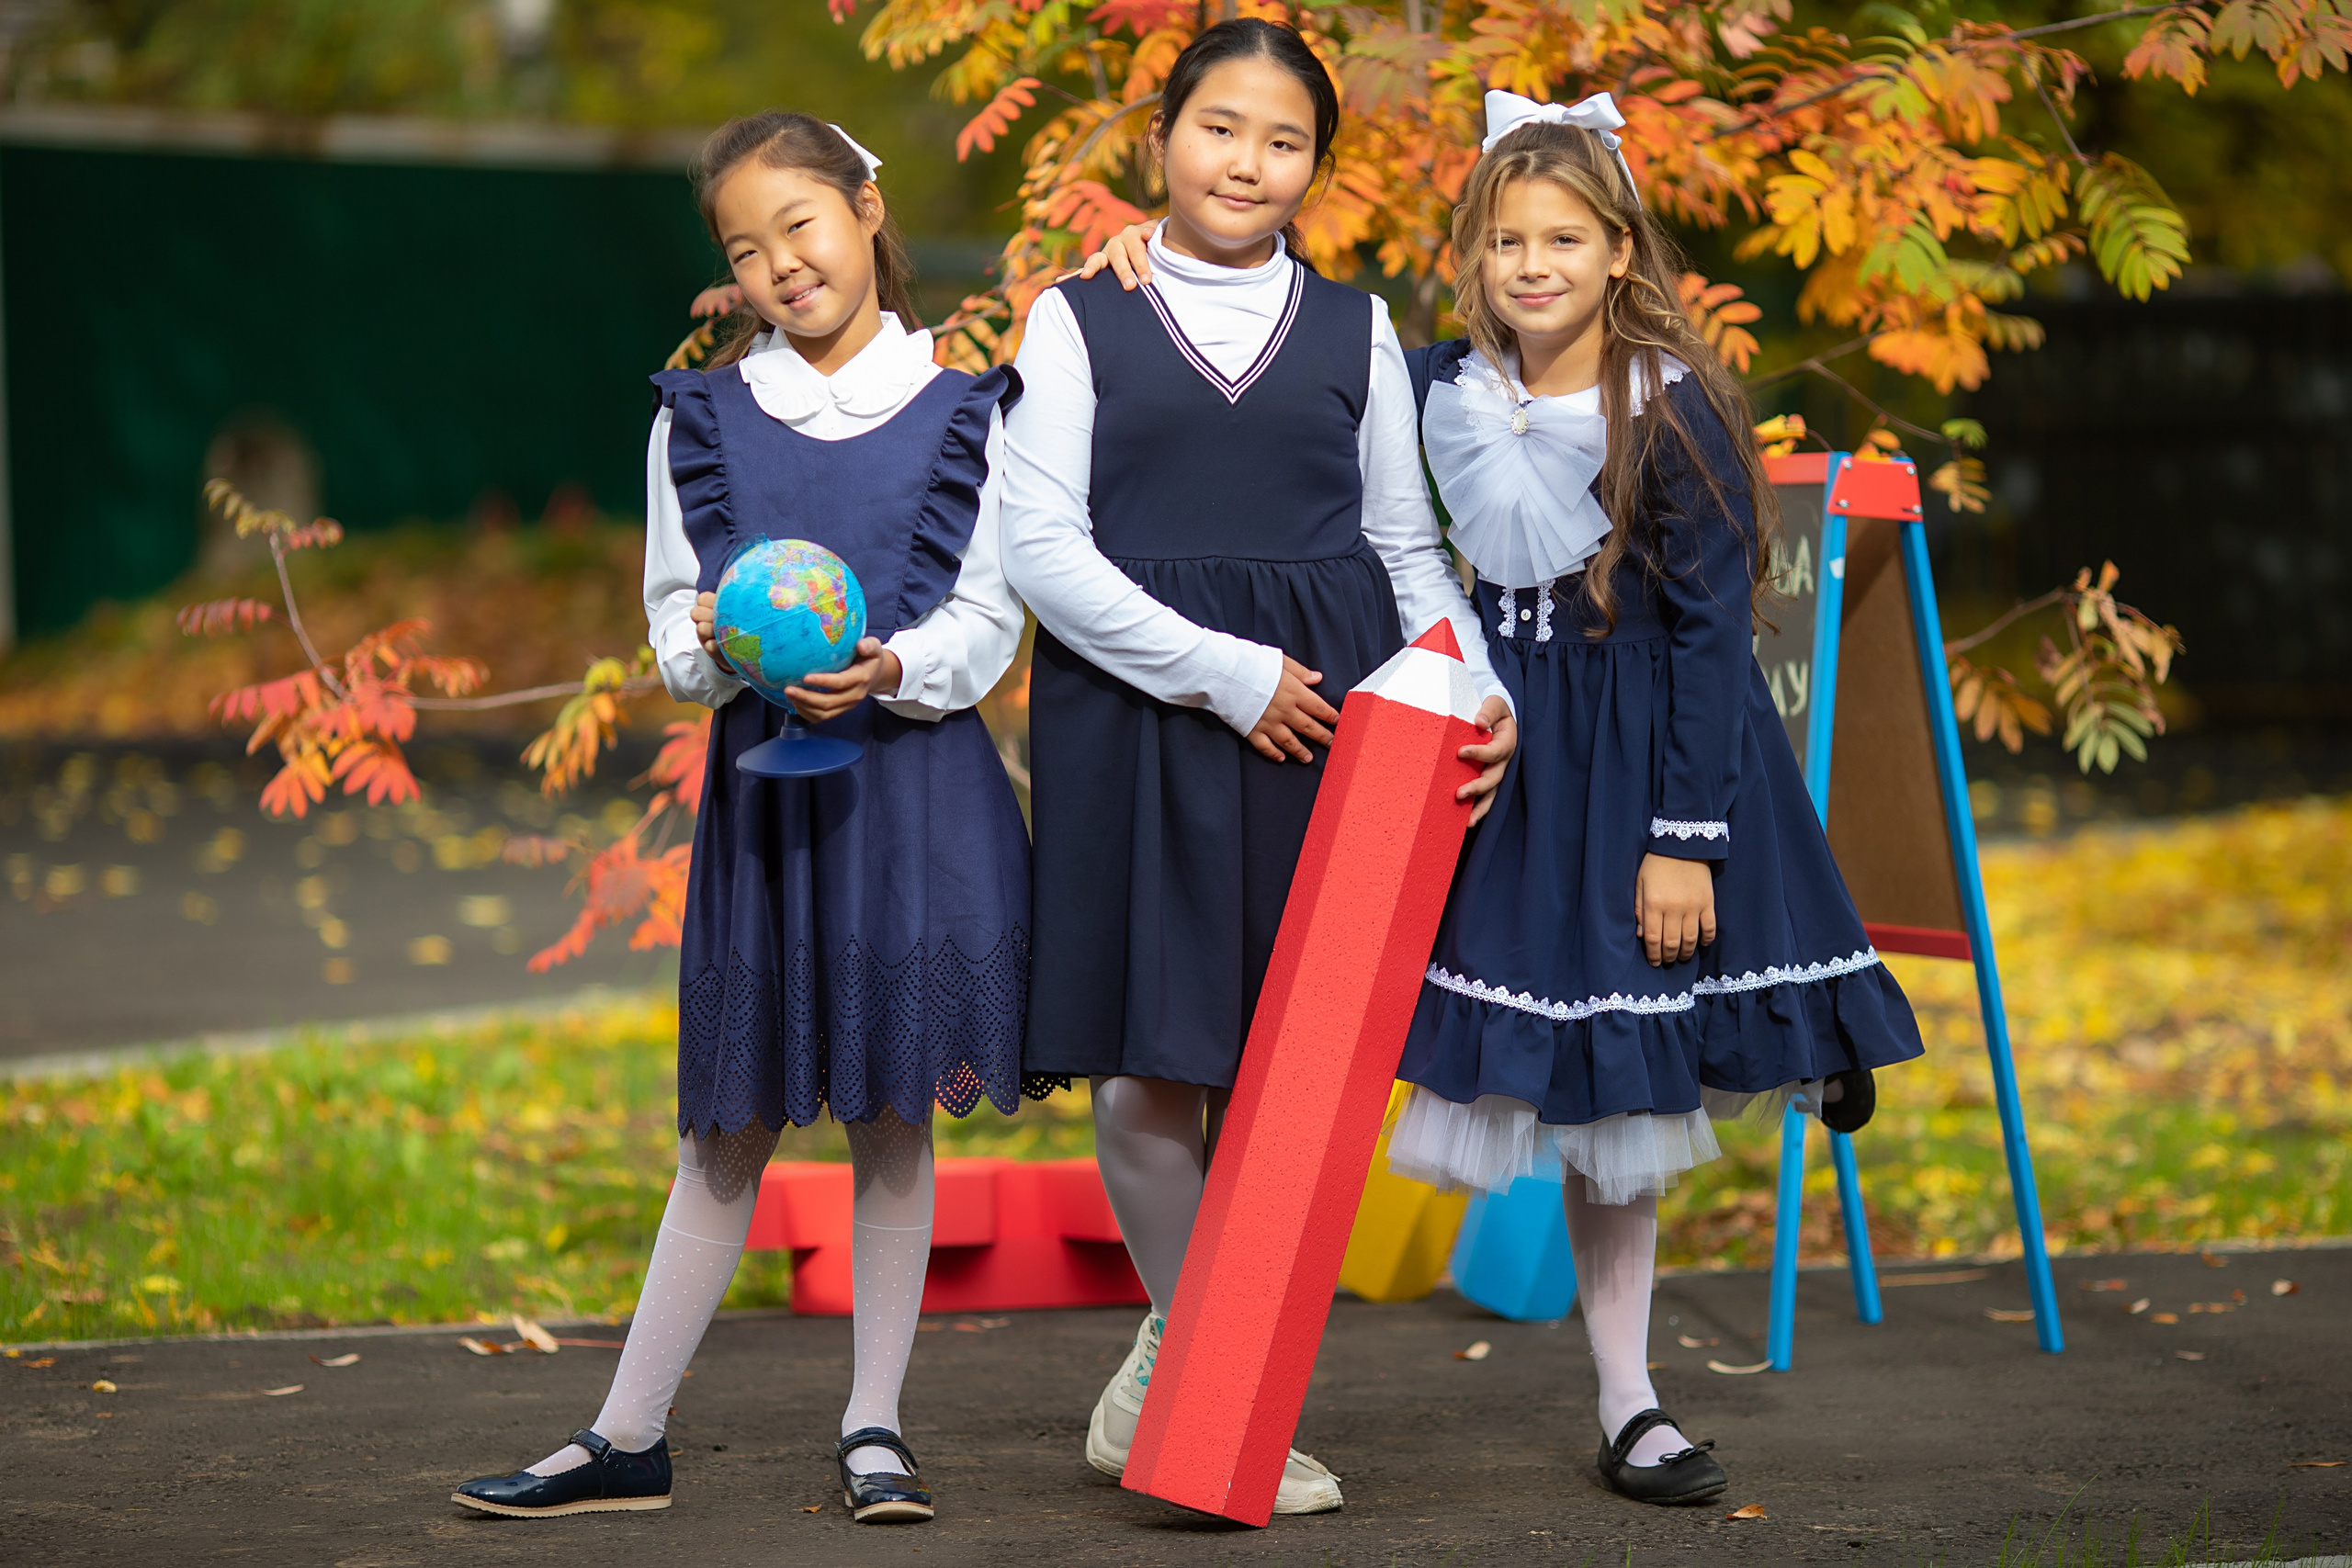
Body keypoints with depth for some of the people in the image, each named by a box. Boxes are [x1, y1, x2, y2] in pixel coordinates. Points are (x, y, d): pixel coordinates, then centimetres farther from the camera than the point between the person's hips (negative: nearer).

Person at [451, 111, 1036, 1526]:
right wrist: (716, 650, -15)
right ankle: (627, 1440, 8)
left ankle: (875, 1427, 13)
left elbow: (988, 622, 0)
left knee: (894, 1112, 3)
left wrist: (889, 669, -19)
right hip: (758, 775, 1)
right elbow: (674, 615, 8)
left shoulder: (961, 414, 3)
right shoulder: (702, 418, 8)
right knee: (732, 1124, 3)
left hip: (917, 782, -1)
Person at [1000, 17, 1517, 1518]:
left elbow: (1408, 545, 15)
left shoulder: (1356, 330, 13)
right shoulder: (1081, 320, 5)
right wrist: (1222, 671, -11)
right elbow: (1042, 546, -3)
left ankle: (1176, 1373, 14)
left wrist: (1481, 690, -2)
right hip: (1135, 706, -2)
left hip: (1327, 705, 2)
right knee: (1154, 1056, -3)